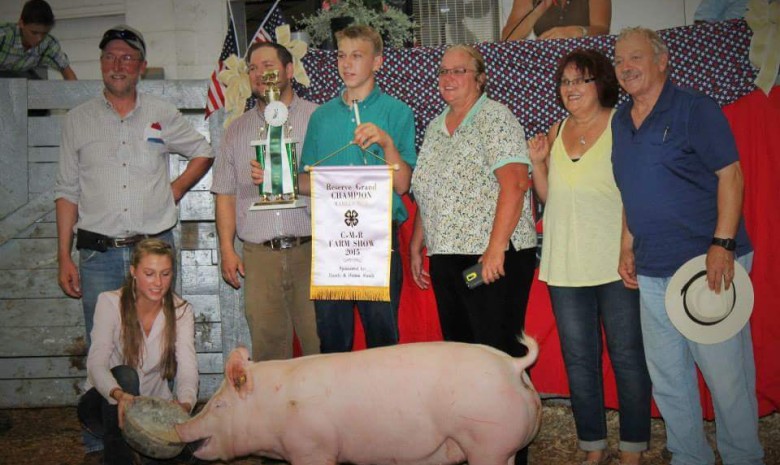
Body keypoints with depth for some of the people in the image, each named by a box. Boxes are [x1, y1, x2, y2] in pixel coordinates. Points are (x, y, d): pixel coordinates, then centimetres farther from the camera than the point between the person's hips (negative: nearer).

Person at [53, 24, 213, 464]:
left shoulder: (163, 115, 7)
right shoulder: (79, 119, 7)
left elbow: (204, 152, 21)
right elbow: (67, 192, 6)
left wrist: (176, 189, 6)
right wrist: (64, 257, 1)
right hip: (98, 254, 0)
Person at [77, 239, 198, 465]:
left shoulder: (181, 311, -7)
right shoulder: (110, 302, -13)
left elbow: (187, 366, -19)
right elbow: (96, 363, -25)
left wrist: (185, 403, -42)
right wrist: (119, 394, -46)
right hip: (106, 402, -2)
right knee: (124, 374, -34)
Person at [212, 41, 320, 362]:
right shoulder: (238, 129, 17)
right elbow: (226, 192, 15)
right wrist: (226, 249, 7)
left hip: (311, 250, -2)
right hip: (258, 254, 3)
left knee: (322, 344, -2)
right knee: (267, 344, 4)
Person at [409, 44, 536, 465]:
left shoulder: (495, 118, -6)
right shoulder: (435, 127, 17)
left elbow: (514, 183, -17)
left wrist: (495, 249, -22)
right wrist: (415, 247, 18)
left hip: (494, 260, -8)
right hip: (446, 258, 8)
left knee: (499, 352, -4)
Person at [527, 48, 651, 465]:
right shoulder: (557, 132, 12)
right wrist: (537, 163, -1)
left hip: (616, 262, -5)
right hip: (565, 265, 5)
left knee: (627, 356, 2)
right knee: (579, 360, 11)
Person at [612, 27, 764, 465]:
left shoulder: (694, 108, -5)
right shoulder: (620, 122, 13)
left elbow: (730, 175, -10)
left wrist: (722, 244, -18)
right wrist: (627, 247, 15)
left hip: (706, 263, -6)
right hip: (651, 272, 6)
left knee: (727, 375, 0)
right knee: (667, 379, 13)